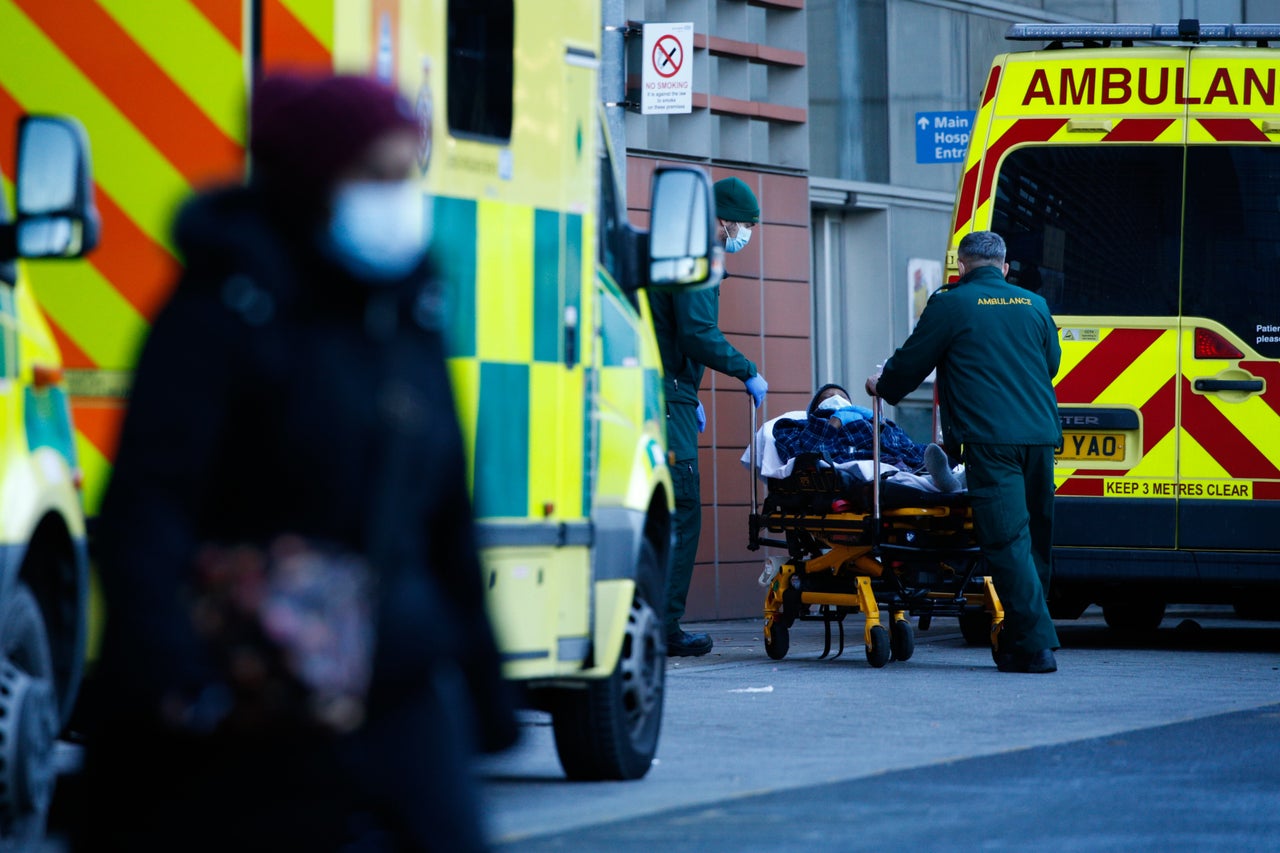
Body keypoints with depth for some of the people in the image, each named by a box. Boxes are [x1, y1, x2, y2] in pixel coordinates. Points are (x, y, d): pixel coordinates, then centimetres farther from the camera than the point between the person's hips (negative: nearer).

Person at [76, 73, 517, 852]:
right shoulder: (228, 311, -8)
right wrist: (170, 671, -29)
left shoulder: (409, 319, 13)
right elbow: (146, 504, -16)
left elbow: (446, 521, 21)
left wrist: (482, 683, 21)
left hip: (396, 693, 6)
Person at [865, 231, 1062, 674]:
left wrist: (882, 386, 29)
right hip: (1040, 434, 5)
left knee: (1007, 541, -8)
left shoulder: (950, 304, 1)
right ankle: (1021, 638, 18)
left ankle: (1034, 645, -15)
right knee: (1034, 538, 13)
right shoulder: (1035, 306, 16)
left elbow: (911, 361, 8)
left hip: (990, 438, -5)